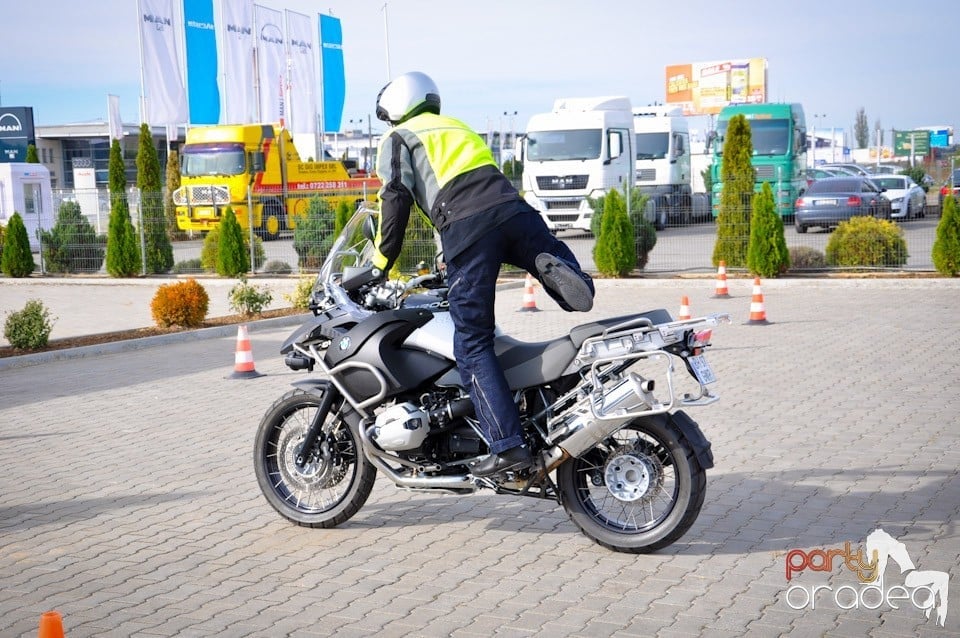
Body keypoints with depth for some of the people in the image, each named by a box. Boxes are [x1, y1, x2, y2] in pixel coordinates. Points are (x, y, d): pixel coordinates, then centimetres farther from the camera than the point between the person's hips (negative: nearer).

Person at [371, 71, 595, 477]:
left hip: (468, 229, -5)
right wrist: (451, 264, 45)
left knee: (472, 345, -2)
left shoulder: (398, 139, 17)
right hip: (514, 210, 5)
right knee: (573, 292, 19)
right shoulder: (457, 127, 37)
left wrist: (381, 266, 11)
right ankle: (556, 267, -18)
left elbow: (395, 200, 3)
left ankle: (507, 446, -12)